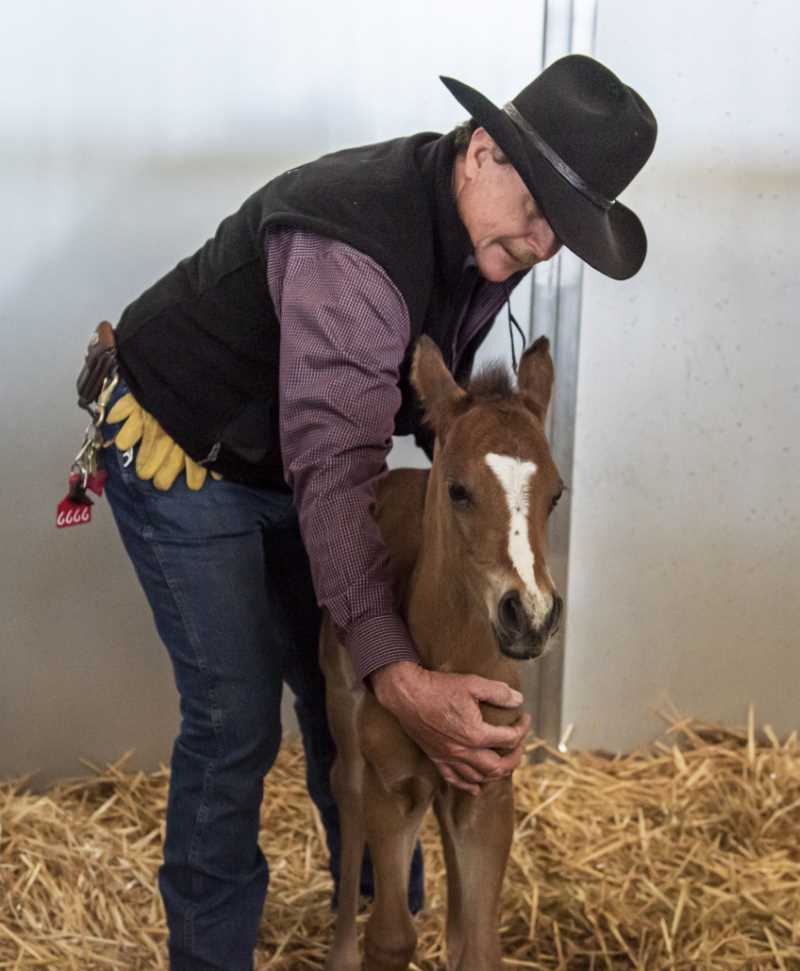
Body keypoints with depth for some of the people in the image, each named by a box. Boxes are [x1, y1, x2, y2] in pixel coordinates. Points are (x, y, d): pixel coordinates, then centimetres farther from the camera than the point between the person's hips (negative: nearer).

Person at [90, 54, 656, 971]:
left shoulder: (487, 236, -10)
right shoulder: (351, 243, -38)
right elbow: (334, 467, -45)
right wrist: (398, 675, -52)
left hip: (282, 468, 8)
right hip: (180, 459, -8)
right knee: (235, 721, -8)